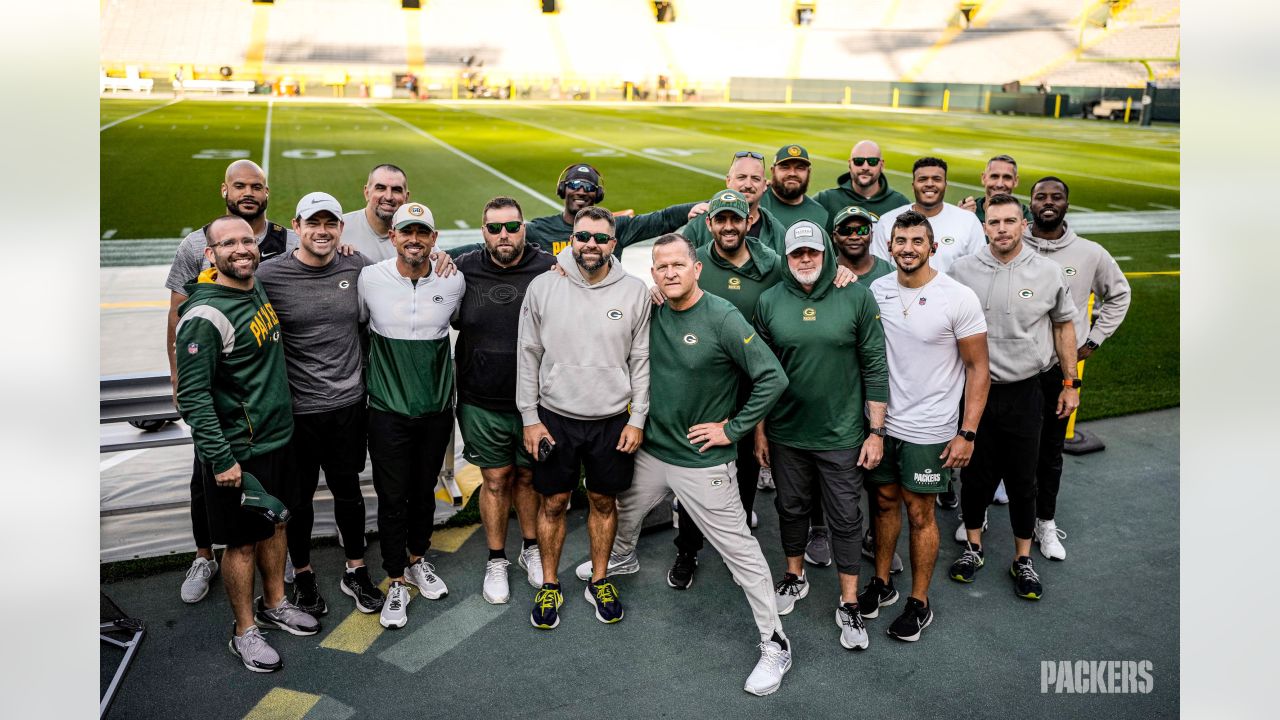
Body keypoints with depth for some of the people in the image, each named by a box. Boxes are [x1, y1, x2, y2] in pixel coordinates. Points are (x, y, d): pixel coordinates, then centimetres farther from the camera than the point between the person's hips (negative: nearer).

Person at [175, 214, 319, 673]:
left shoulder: (258, 288, 4)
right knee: (243, 541, 6)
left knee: (275, 523, 21)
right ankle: (245, 631, 23)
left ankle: (274, 605, 39)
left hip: (277, 437, 8)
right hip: (238, 451, -8)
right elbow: (193, 397, -22)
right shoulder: (205, 316, -21)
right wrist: (221, 459, -23)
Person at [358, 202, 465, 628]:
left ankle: (418, 560, 39)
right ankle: (396, 581, 20)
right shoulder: (370, 279, -8)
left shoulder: (453, 282, -5)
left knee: (424, 492, 17)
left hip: (437, 407, 2)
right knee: (392, 497, 4)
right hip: (389, 409, -2)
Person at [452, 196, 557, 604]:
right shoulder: (464, 271, -2)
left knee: (529, 476, 16)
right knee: (495, 479, 13)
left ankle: (532, 548, 38)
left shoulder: (549, 270, -8)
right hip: (482, 403, 1)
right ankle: (496, 560, 30)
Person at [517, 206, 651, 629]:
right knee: (553, 502, 10)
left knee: (603, 501, 14)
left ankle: (599, 582, 32)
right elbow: (529, 356, -1)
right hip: (555, 417, 0)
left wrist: (637, 419, -3)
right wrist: (530, 418, -3)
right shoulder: (543, 287, -5)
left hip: (613, 420, 0)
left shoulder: (634, 291, -4)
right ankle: (549, 586, 28)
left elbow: (641, 360, 0)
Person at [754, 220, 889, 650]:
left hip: (842, 435, -2)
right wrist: (759, 429, 4)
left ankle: (849, 604, 22)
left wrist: (876, 431, -7)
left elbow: (875, 367, -6)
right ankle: (795, 577, 41)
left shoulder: (857, 297, -8)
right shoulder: (770, 302, -1)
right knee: (791, 508, 18)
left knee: (845, 518, 7)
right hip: (786, 433, 2)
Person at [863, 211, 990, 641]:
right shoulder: (876, 291, -2)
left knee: (919, 513, 7)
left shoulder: (958, 298, -13)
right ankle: (881, 583, 35)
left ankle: (919, 603, 23)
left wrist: (967, 433, -13)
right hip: (882, 422, 4)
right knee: (885, 501, 16)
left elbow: (978, 368, -9)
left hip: (928, 429, -4)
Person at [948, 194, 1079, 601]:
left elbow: (1064, 325, 9)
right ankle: (973, 548, 29)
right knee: (976, 474, 10)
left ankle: (1023, 559, 25)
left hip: (1023, 392, 0)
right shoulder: (963, 271, -3)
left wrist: (1071, 383, 7)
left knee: (1023, 480, 9)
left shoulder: (1047, 272, -2)